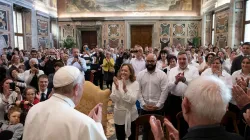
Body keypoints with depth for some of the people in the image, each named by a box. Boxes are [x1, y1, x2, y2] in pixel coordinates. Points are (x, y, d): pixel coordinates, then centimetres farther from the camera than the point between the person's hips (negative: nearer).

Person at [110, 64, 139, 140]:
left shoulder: (135, 83, -10)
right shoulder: (116, 82, -7)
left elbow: (133, 100, -21)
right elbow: (114, 99, -15)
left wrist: (125, 88, -30)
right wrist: (117, 87, -27)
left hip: (131, 115, 0)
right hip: (119, 115, 1)